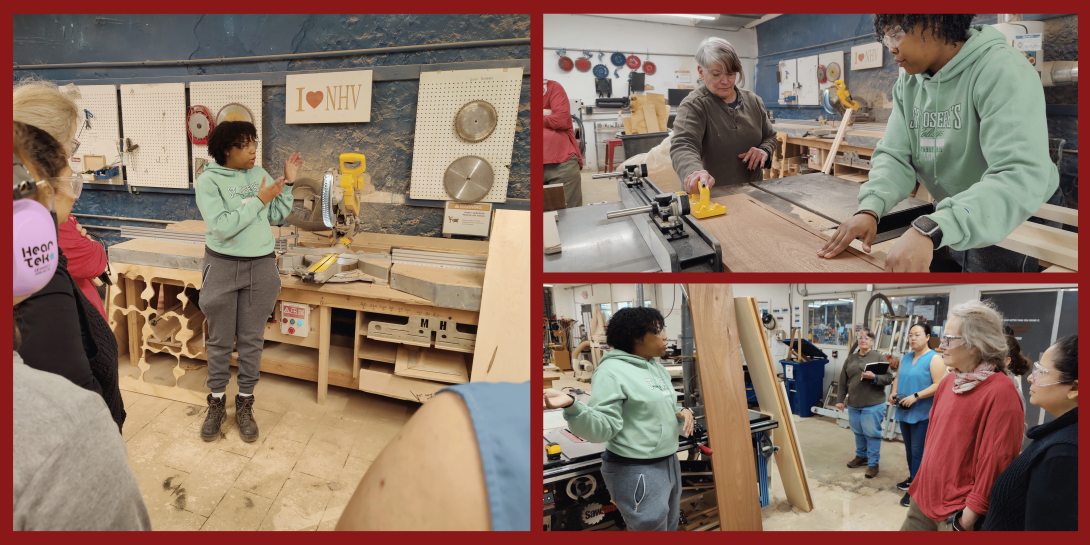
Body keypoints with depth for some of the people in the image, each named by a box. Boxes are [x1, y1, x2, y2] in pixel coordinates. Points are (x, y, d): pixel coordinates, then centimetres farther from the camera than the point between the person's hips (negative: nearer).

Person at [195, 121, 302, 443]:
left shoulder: (259, 174, 4)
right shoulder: (209, 181, -10)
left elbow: (276, 217, 7)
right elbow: (221, 227, -21)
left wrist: (288, 183, -3)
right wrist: (259, 201, -20)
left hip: (261, 267, 3)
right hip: (223, 267, -3)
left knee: (252, 339, 9)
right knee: (220, 340, 9)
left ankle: (245, 404, 23)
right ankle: (217, 403, 25)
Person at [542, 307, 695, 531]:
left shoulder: (658, 369, 9)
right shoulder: (613, 371, -17)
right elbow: (601, 428, -24)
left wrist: (683, 413, 0)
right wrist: (571, 405, -41)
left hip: (669, 462, 9)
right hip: (638, 473, -9)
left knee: (669, 527, 22)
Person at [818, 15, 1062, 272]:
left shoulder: (1003, 70, -25)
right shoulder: (908, 84, -1)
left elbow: (1021, 176, -37)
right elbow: (895, 155, -5)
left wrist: (930, 231, -51)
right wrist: (869, 209, -27)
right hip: (951, 224, 6)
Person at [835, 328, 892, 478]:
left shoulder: (879, 357, -2)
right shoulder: (850, 358, 10)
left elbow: (889, 378, -6)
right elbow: (842, 382, 12)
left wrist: (874, 377, -22)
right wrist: (840, 400, 8)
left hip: (873, 405, -5)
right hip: (853, 405, 5)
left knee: (872, 433, -1)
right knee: (858, 432, 15)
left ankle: (873, 463, 10)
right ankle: (861, 456, 33)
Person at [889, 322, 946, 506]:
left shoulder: (934, 359, -10)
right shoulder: (906, 357, 13)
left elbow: (938, 385, -18)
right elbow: (898, 377, 21)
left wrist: (915, 396, -23)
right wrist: (894, 393, 2)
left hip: (922, 413, -7)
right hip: (904, 411, 7)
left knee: (918, 451, -5)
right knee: (909, 449, 17)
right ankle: (913, 479, 32)